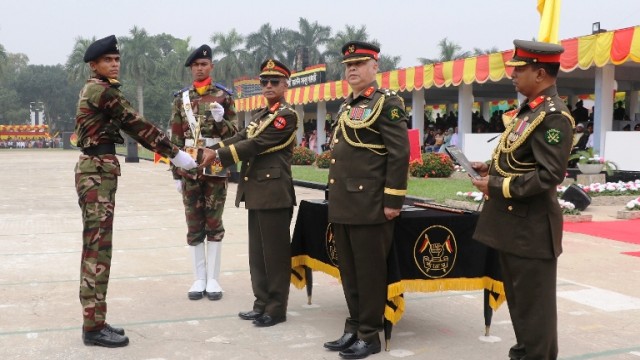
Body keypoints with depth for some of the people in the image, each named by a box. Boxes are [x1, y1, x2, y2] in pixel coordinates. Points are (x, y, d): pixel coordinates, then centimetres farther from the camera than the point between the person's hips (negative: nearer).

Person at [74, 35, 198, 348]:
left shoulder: (94, 90, 19)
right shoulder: (102, 90, -12)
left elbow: (127, 126, 16)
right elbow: (136, 124, -14)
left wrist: (167, 153, 12)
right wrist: (175, 153, -10)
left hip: (96, 171, 10)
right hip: (98, 172, -10)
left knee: (95, 247, 11)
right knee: (98, 247, -8)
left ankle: (94, 321, 18)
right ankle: (94, 327, -3)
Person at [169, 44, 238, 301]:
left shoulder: (223, 96, 4)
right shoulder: (181, 99, 8)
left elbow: (233, 134, 4)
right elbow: (176, 138, 7)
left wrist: (221, 120, -17)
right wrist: (176, 173, 3)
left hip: (216, 168, -1)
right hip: (190, 169, 2)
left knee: (214, 224, 4)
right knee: (194, 226, 4)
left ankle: (213, 279, 11)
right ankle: (199, 279, 13)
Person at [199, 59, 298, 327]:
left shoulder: (287, 115, -9)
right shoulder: (261, 114, 19)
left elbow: (256, 145, -17)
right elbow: (241, 137, 9)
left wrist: (218, 154, -17)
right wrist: (212, 149, -6)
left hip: (274, 192, -9)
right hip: (258, 192, 9)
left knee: (275, 252, -1)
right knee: (258, 252, 13)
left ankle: (277, 308, 8)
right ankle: (262, 303, 23)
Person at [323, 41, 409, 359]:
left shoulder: (387, 102, -7)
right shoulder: (346, 106, 17)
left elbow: (400, 154, -13)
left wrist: (393, 200, -17)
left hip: (370, 205, -8)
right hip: (342, 205, 8)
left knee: (370, 271, 1)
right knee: (349, 271, 14)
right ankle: (353, 329, 25)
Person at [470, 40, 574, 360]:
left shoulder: (554, 115, -18)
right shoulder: (529, 110, 13)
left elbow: (548, 175, -24)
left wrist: (496, 185, -21)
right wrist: (491, 169, 7)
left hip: (531, 227, -10)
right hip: (512, 223, 10)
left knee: (534, 302, 2)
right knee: (518, 297, 20)